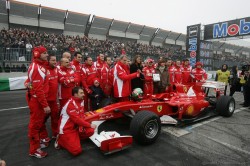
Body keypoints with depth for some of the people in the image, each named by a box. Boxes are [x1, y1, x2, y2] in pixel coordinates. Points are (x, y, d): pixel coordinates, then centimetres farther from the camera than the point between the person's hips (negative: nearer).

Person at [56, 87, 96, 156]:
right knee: (77, 151, -16)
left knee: (91, 131, -9)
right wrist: (90, 125, -16)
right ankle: (60, 141, 6)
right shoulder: (71, 104, -23)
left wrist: (81, 126, -13)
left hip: (76, 127, 8)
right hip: (66, 129, -8)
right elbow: (76, 119, -25)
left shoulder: (80, 101, 4)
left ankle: (74, 139, 5)